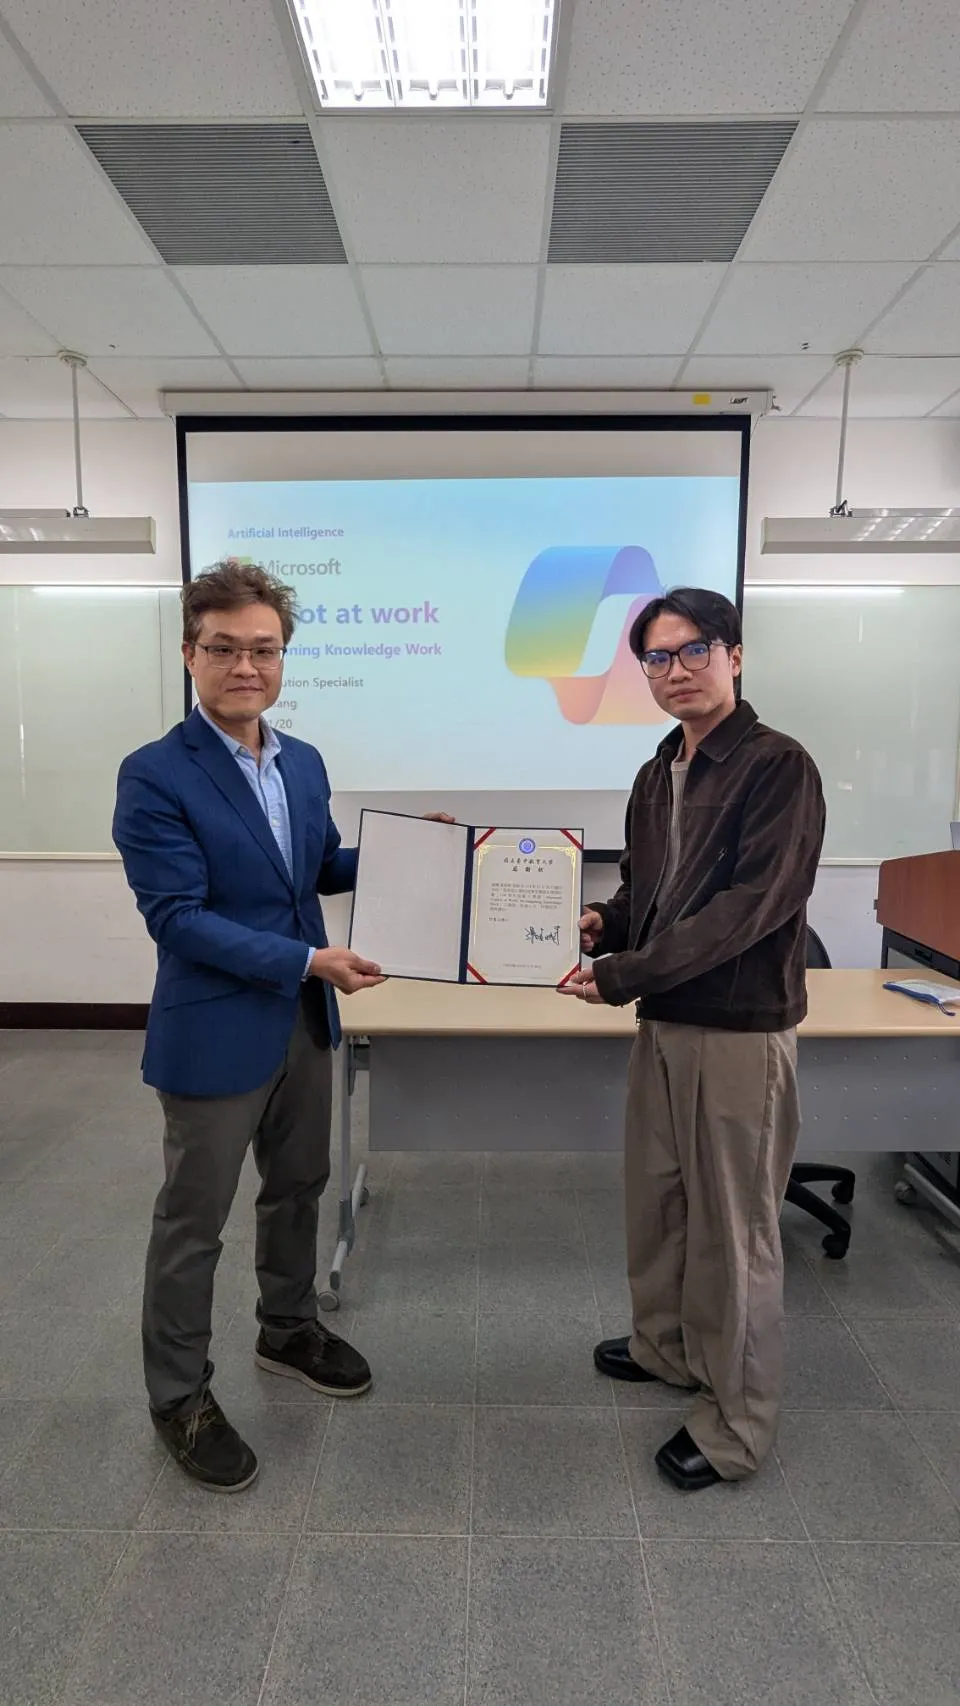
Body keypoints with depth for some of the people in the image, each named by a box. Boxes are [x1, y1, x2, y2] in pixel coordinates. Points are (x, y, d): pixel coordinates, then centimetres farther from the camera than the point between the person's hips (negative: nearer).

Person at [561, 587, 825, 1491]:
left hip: (740, 1032, -7)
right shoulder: (657, 775, 10)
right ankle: (667, 1346, 44)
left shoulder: (778, 767, -14)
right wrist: (602, 924, -5)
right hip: (662, 1022, 8)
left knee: (732, 1225, 6)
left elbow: (752, 904, -22)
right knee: (655, 1198, 20)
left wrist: (626, 973, -22)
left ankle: (735, 1424, 25)